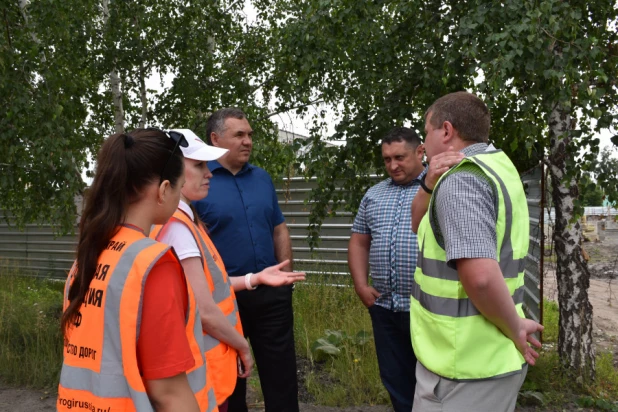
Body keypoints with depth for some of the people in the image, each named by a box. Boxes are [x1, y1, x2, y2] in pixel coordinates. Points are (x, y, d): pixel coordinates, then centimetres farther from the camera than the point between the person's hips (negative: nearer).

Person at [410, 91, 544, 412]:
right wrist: (430, 184, -2)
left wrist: (515, 328, -16)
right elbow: (420, 224, 17)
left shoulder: (461, 179, -20)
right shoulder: (494, 165, 10)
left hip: (465, 368, -9)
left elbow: (480, 276, -32)